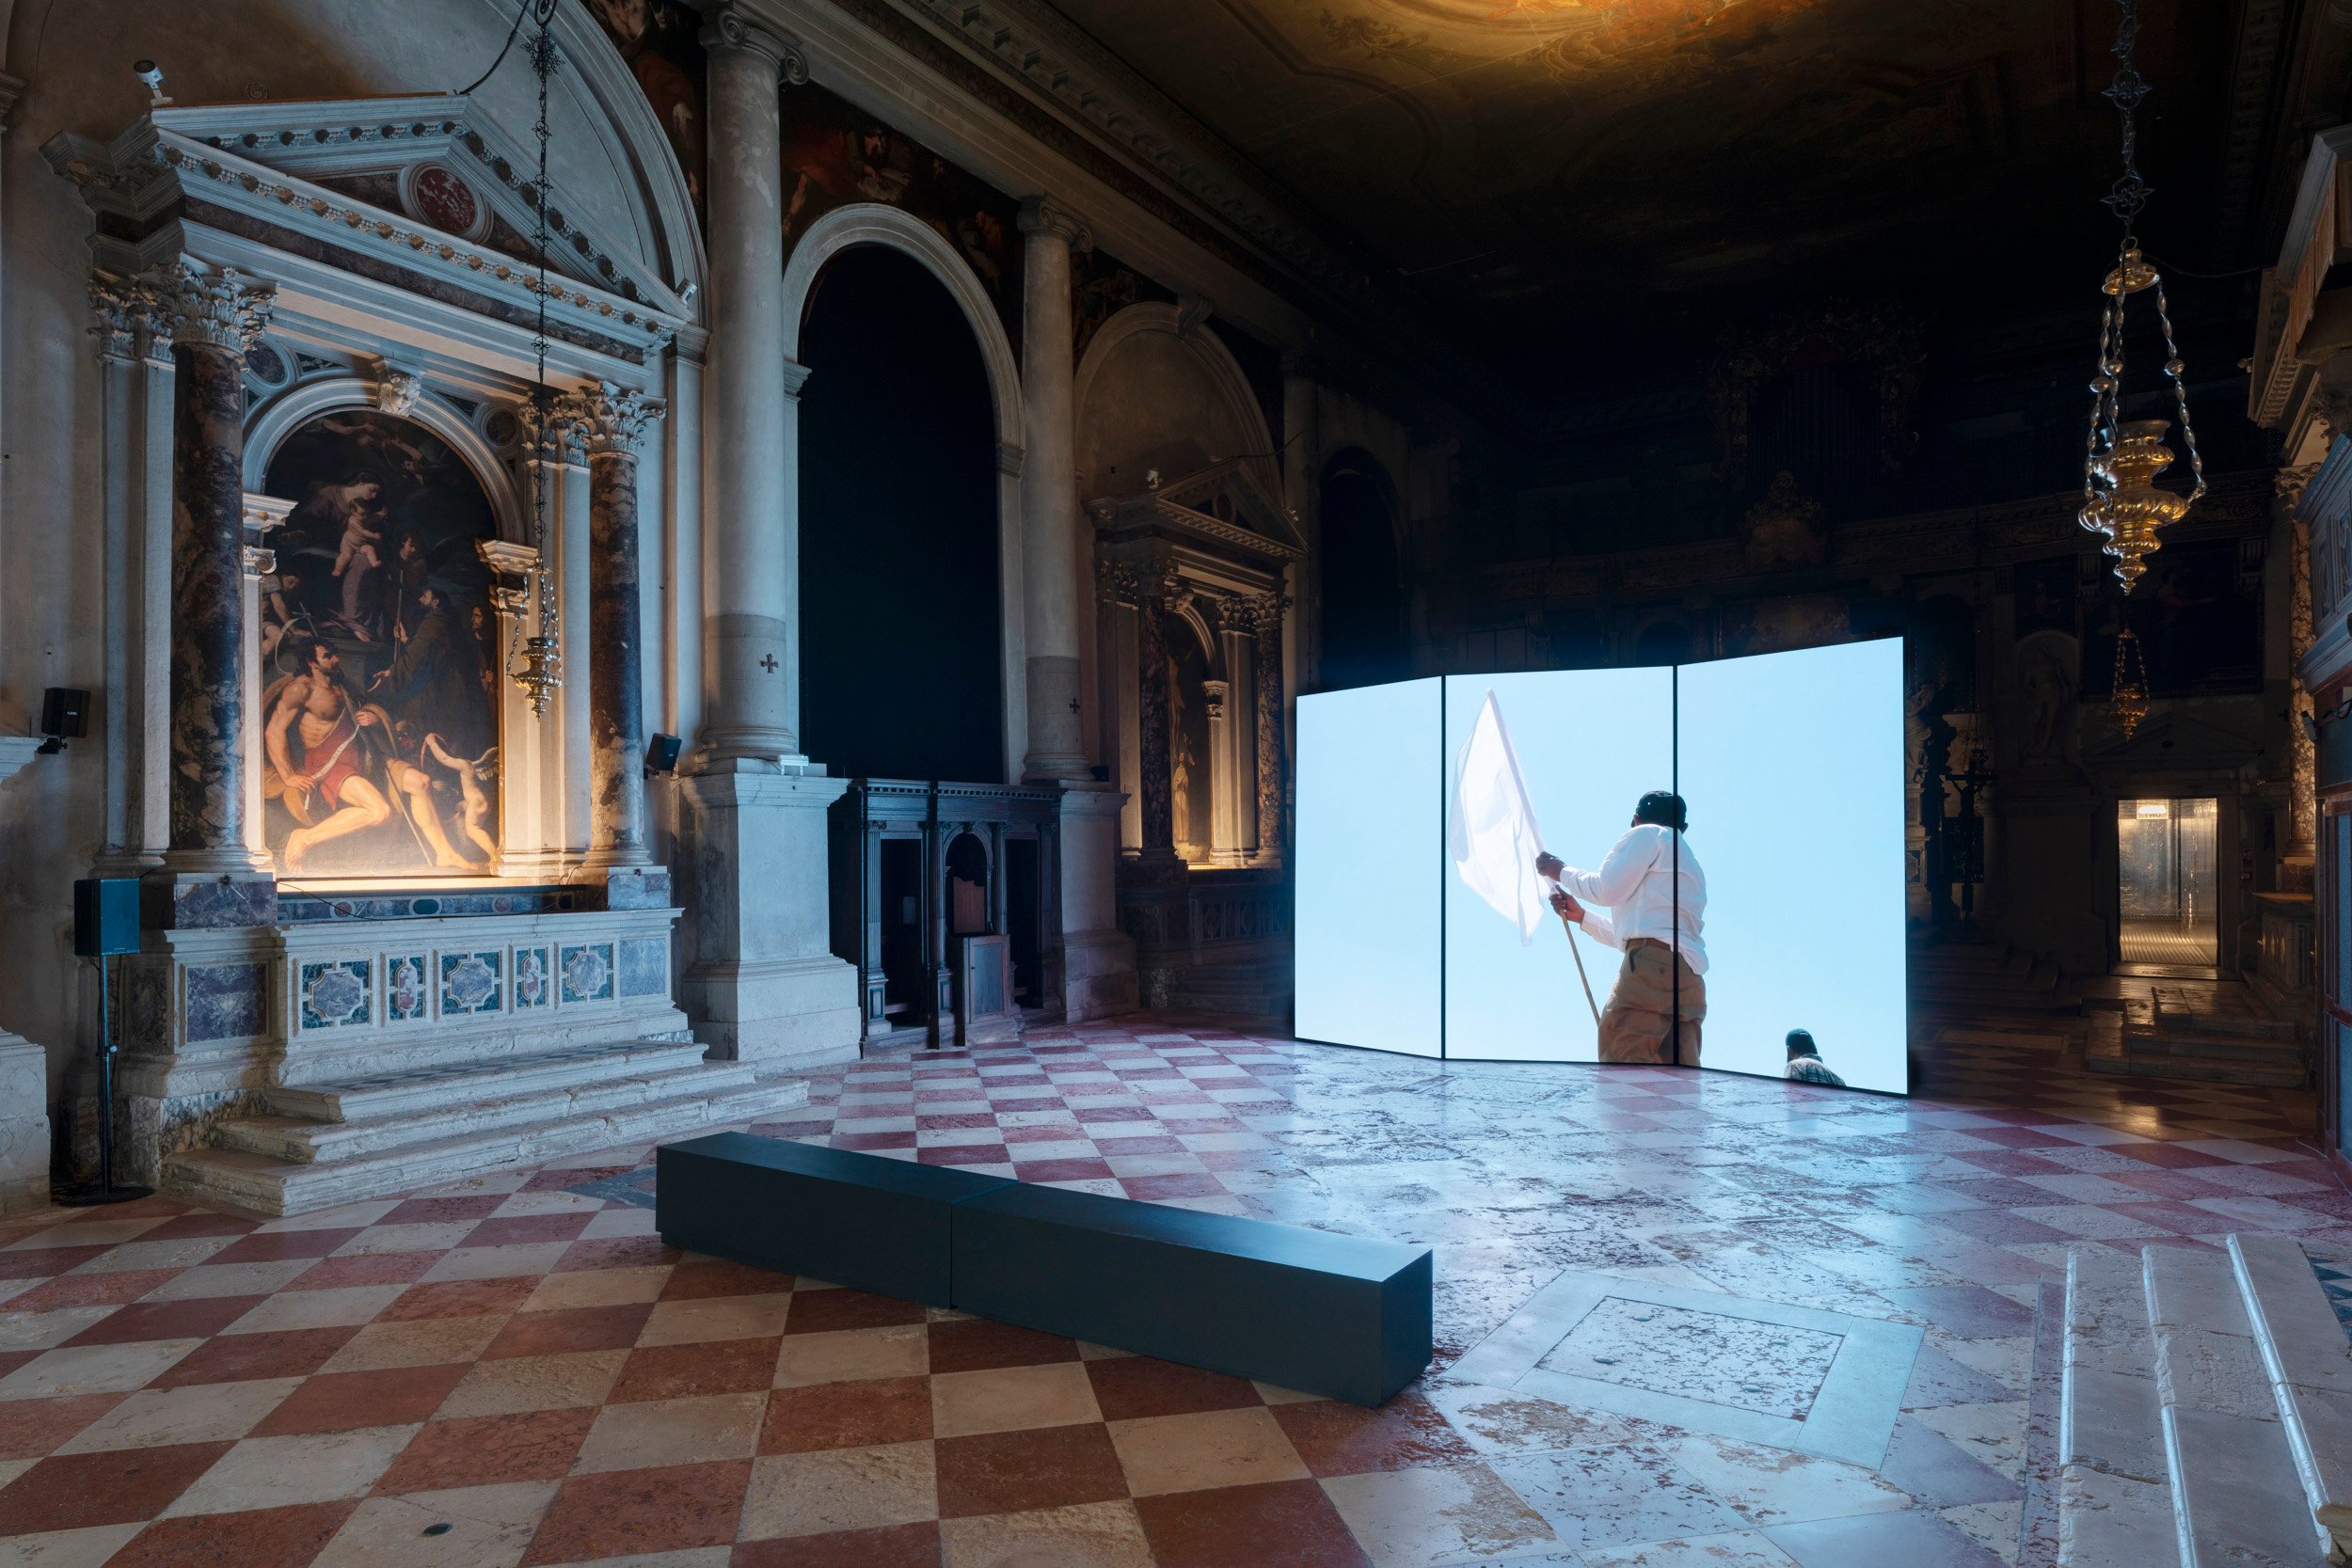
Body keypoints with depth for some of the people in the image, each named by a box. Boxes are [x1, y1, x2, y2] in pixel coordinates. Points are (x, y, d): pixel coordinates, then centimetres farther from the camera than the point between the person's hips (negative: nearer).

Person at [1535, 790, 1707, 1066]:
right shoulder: (1688, 861, 35)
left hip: (1654, 964, -9)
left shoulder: (1648, 834, 8)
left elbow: (1607, 889, -2)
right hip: (1690, 976, 9)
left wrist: (1560, 872, 13)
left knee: (1620, 1059, -15)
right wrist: (1581, 916, 40)